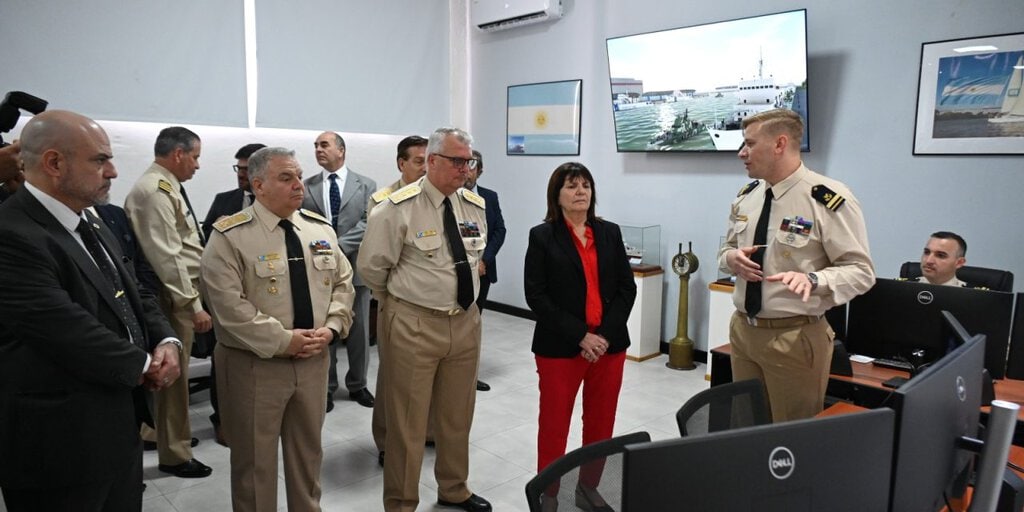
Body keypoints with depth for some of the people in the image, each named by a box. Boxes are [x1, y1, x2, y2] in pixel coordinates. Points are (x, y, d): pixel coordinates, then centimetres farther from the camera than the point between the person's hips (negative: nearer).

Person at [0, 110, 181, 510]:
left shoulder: (90, 224, 10)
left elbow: (135, 295, 14)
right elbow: (71, 334, -27)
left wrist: (166, 342, -6)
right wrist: (144, 364, -11)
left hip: (120, 426, 9)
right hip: (60, 445, -9)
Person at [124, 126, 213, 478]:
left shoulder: (165, 187, 12)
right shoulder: (155, 190, -18)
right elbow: (167, 257, -23)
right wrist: (194, 304, -22)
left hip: (182, 292, 10)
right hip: (174, 296, -10)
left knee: (177, 372, 21)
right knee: (173, 373, 2)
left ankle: (176, 435, 37)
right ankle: (174, 454, 15)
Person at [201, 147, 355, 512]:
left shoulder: (320, 229, 5)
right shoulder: (230, 236, -12)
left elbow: (343, 283, 9)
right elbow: (229, 305, -19)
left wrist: (331, 328, -7)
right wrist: (284, 341, -19)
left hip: (314, 359, 5)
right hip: (255, 363, -5)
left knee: (308, 452, 20)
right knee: (255, 459, 10)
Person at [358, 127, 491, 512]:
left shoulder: (475, 206, 5)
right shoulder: (397, 208, -14)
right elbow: (371, 266, -6)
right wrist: (401, 300, 6)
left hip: (466, 321, 6)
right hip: (413, 326, -5)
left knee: (459, 416, 19)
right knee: (408, 421, 6)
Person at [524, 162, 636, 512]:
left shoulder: (610, 233, 8)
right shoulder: (542, 236, -3)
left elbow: (627, 288, 5)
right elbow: (536, 296, -9)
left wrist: (605, 335, -8)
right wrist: (580, 336, -15)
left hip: (610, 346, 4)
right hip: (560, 348, -3)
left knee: (601, 425, 13)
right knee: (554, 425, 6)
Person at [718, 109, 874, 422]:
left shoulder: (828, 198, -16)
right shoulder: (746, 196, 5)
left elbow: (860, 271, -14)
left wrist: (812, 279, -33)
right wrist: (732, 257, -8)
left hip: (794, 337, -6)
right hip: (742, 329, 6)